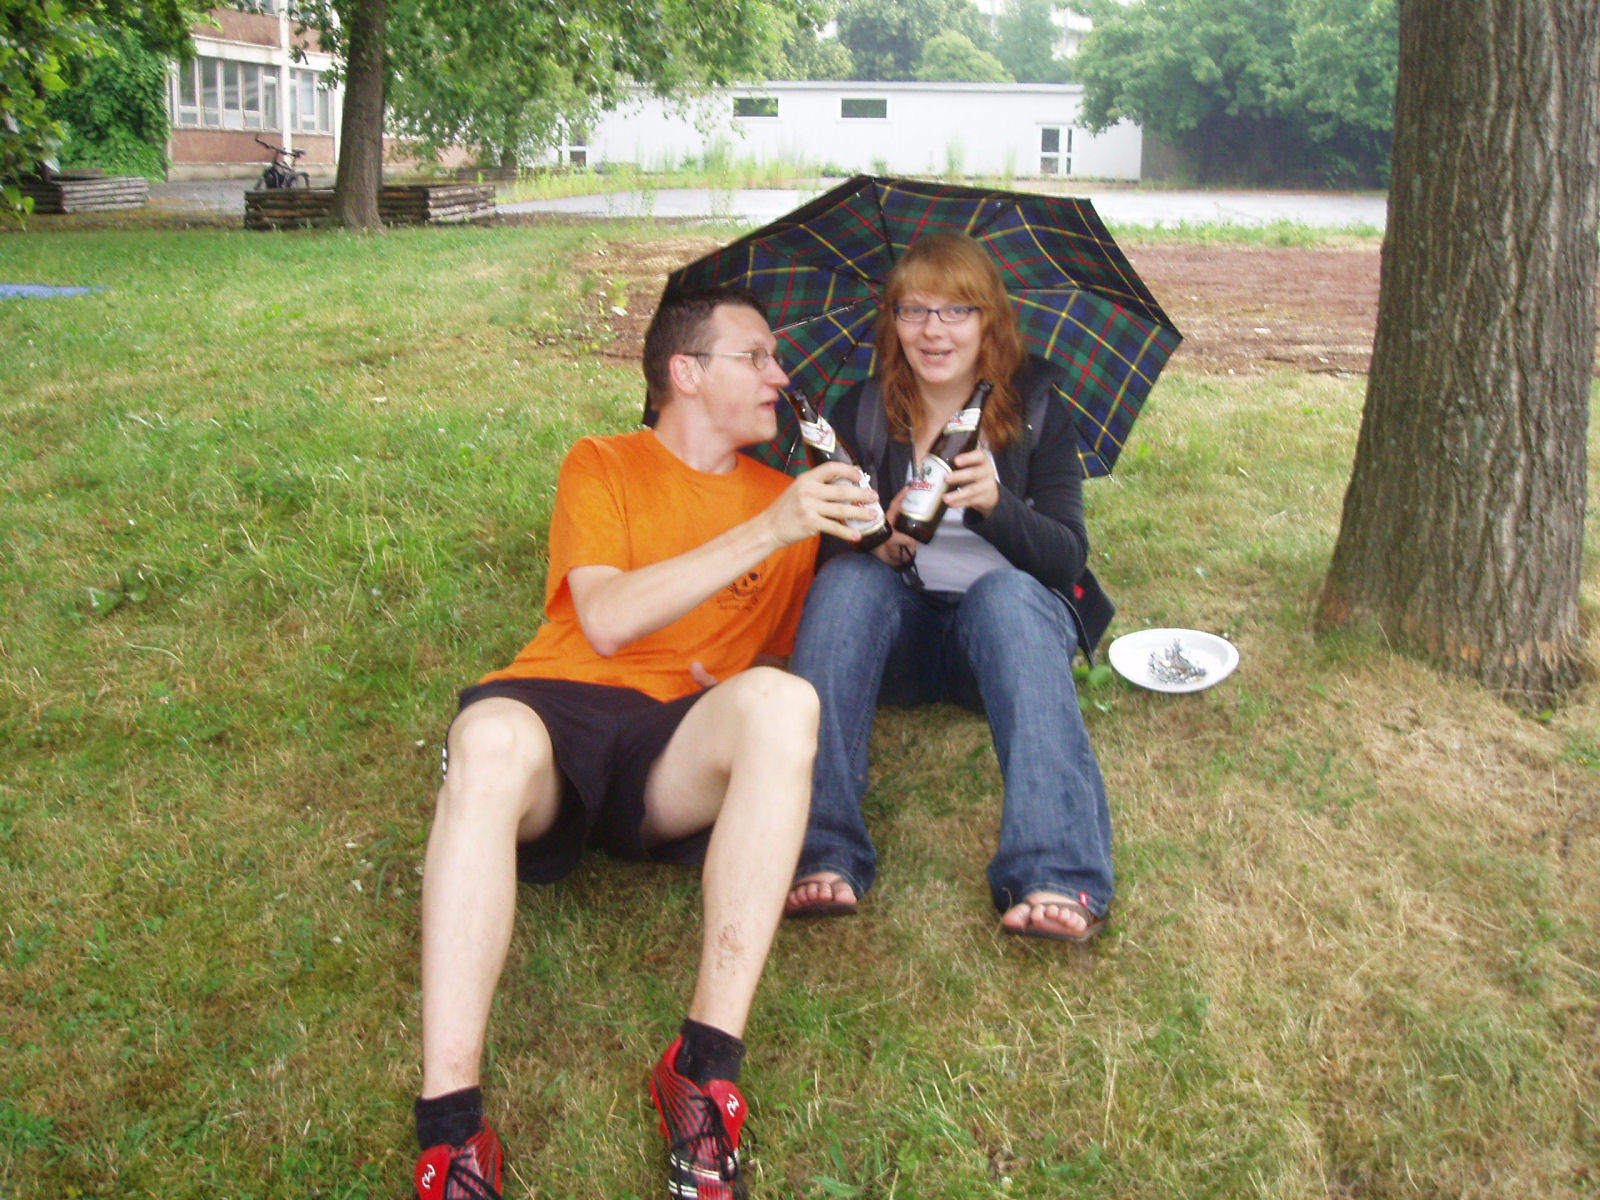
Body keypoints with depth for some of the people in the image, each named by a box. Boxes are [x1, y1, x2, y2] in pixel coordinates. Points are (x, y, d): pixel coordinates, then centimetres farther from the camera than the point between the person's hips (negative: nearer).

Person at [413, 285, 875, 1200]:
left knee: (782, 701, -32)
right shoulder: (603, 465, 13)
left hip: (681, 759, 2)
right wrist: (764, 533, -11)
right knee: (493, 737, -38)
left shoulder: (787, 497, 22)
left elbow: (796, 648, 22)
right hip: (558, 708, -1)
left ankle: (708, 1068, -35)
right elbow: (606, 620, -4)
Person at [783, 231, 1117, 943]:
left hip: (1008, 615, -1)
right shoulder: (861, 414, 5)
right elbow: (826, 552, 2)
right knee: (847, 581, -30)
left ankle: (1057, 878, -48)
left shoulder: (1035, 410, 2)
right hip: (897, 634, 1)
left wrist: (998, 503, -26)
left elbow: (1069, 558, -5)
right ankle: (821, 855, -42)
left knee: (1006, 592, -34)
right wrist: (878, 545, -22)